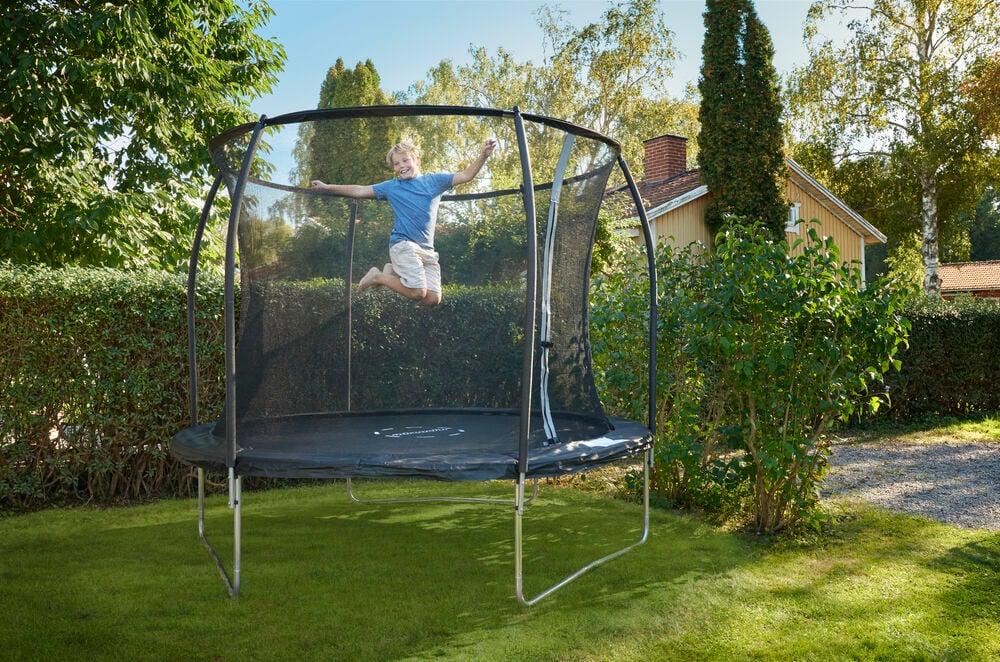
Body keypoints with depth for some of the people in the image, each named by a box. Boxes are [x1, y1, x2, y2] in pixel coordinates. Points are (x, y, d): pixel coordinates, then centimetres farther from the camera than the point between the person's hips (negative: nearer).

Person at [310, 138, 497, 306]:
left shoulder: (434, 180, 12)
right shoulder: (391, 186, 9)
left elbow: (466, 176, 8)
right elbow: (359, 191, 12)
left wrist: (483, 155, -6)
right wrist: (327, 187, 9)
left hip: (427, 250, 4)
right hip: (403, 244, -4)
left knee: (433, 300, -7)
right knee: (418, 293, -22)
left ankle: (393, 271, 14)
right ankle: (377, 276, 4)